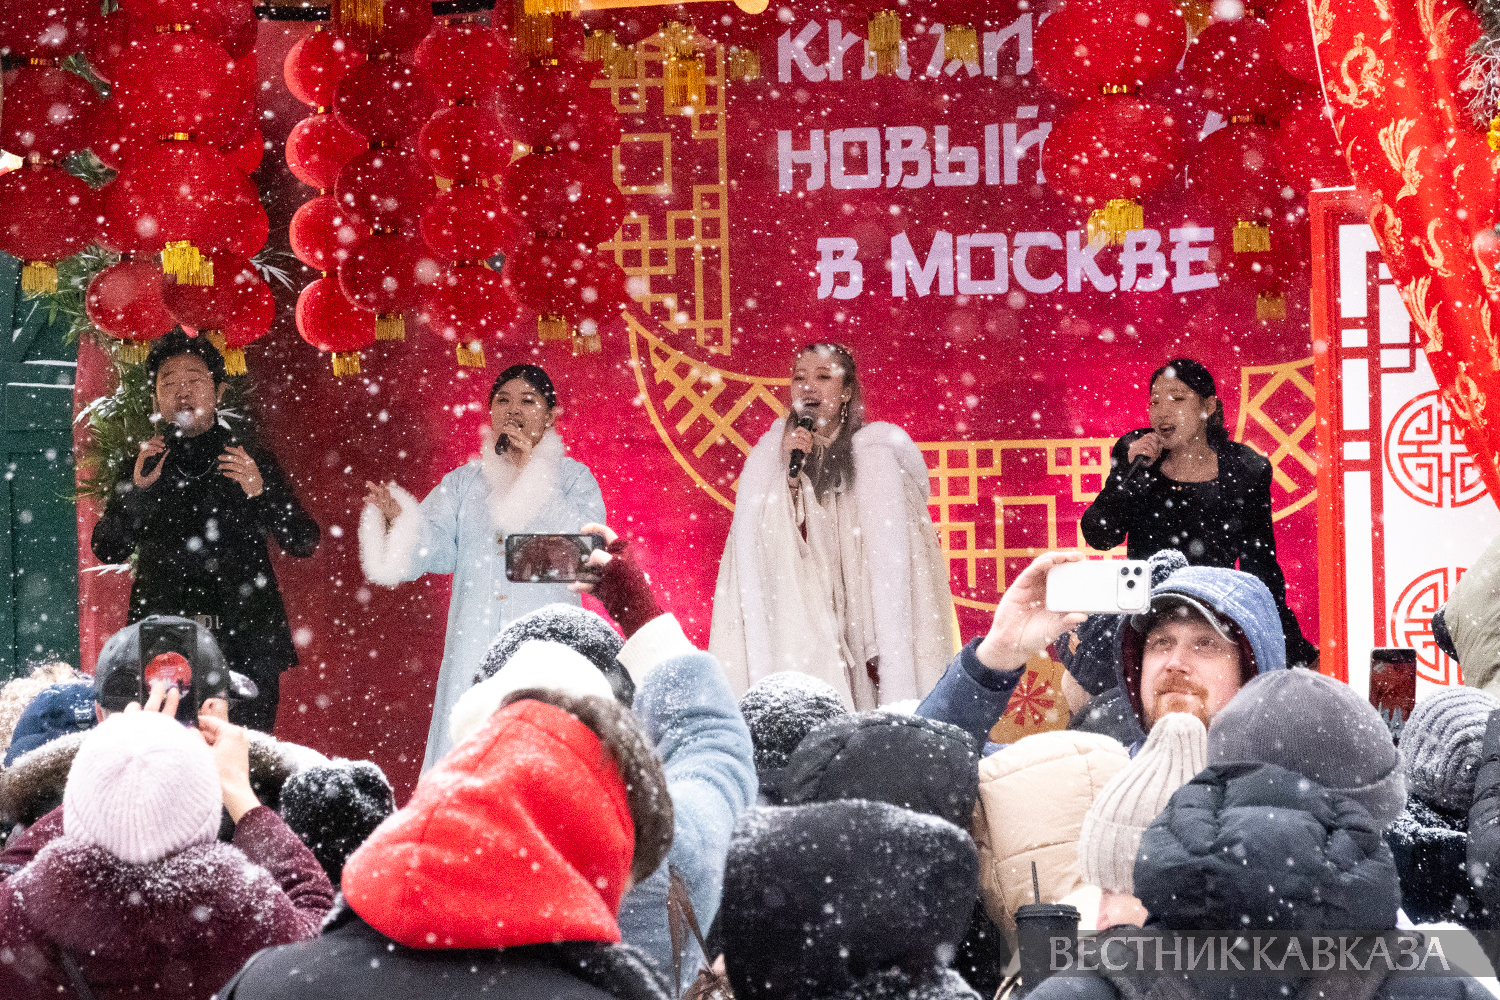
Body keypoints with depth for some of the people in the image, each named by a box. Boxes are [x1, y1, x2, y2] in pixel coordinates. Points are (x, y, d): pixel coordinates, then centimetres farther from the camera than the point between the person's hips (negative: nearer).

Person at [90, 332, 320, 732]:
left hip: (246, 640, -1)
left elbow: (304, 542, 7)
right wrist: (137, 489, -5)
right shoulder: (142, 465, 13)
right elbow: (107, 549, 9)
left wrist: (261, 494, -10)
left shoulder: (252, 462, 9)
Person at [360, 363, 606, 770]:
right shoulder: (465, 481, 15)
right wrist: (399, 519, -18)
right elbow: (435, 546, 2)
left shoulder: (572, 477, 8)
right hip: (474, 649, 2)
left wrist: (532, 473, -9)